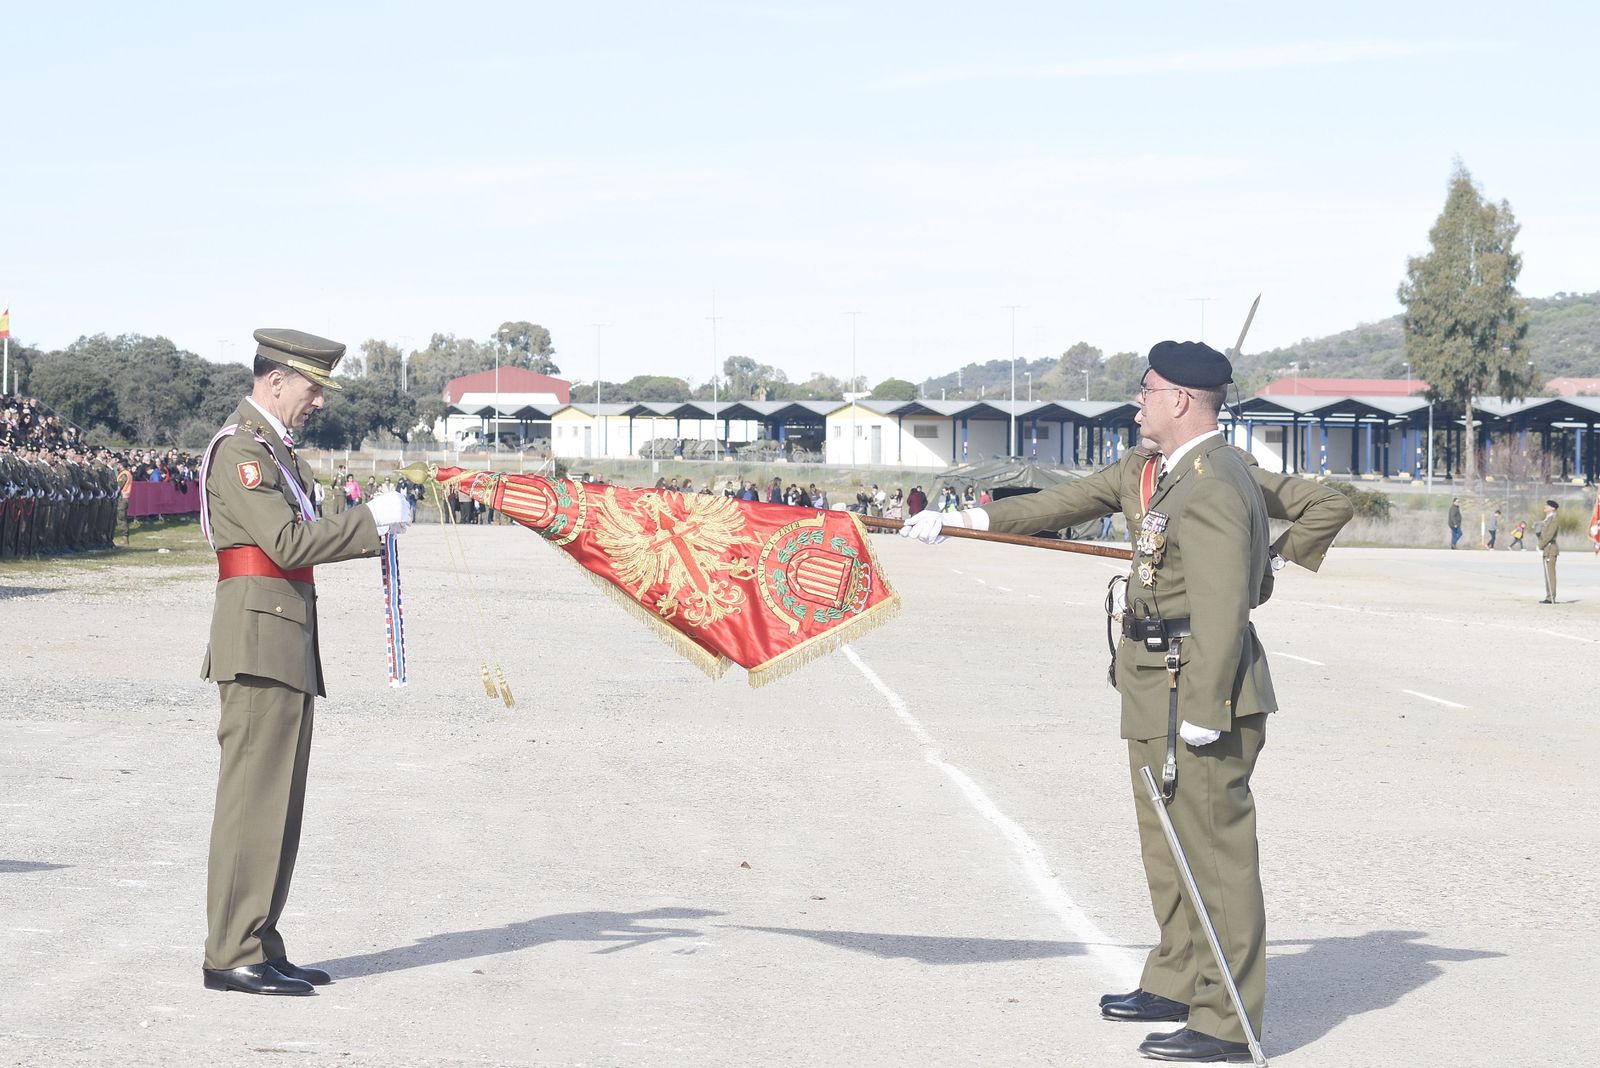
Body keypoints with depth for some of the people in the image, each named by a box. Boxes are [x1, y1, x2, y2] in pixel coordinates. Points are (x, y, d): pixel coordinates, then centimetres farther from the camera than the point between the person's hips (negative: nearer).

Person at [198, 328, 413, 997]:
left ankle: (259, 947, 16)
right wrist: (371, 521, -13)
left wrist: (372, 527, 7)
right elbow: (289, 544, -19)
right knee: (253, 796, -9)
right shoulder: (240, 449, -11)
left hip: (286, 644, 10)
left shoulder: (275, 449, 21)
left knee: (278, 800, 11)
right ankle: (233, 956, -7)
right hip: (260, 640, -10)